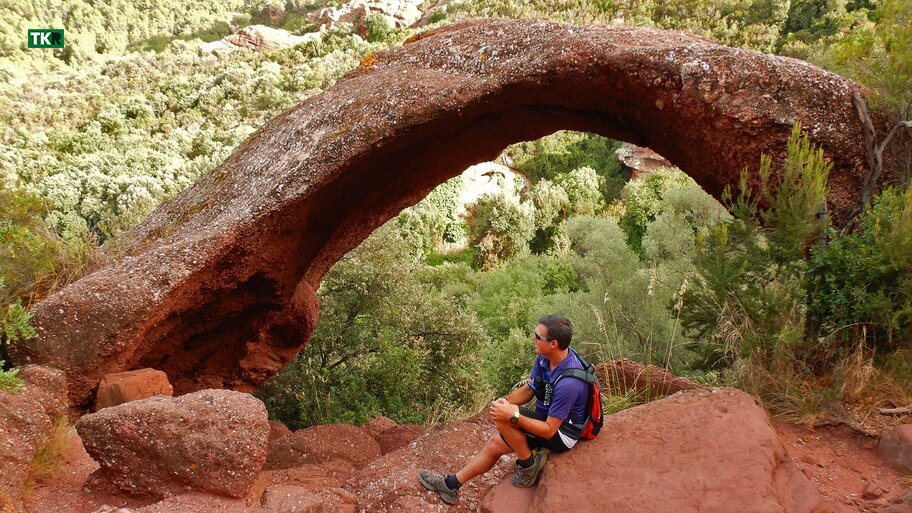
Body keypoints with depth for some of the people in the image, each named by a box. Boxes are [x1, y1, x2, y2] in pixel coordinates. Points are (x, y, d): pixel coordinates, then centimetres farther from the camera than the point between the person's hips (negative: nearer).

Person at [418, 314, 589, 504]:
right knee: (495, 444, 7)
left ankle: (529, 466, -6)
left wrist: (513, 416, -29)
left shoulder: (568, 383, -34)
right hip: (547, 417, 8)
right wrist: (505, 400, -14)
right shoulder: (545, 357, -8)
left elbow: (549, 430, -27)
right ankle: (451, 484, 20)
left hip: (562, 432, -8)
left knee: (503, 418, -25)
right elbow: (528, 390, 5)